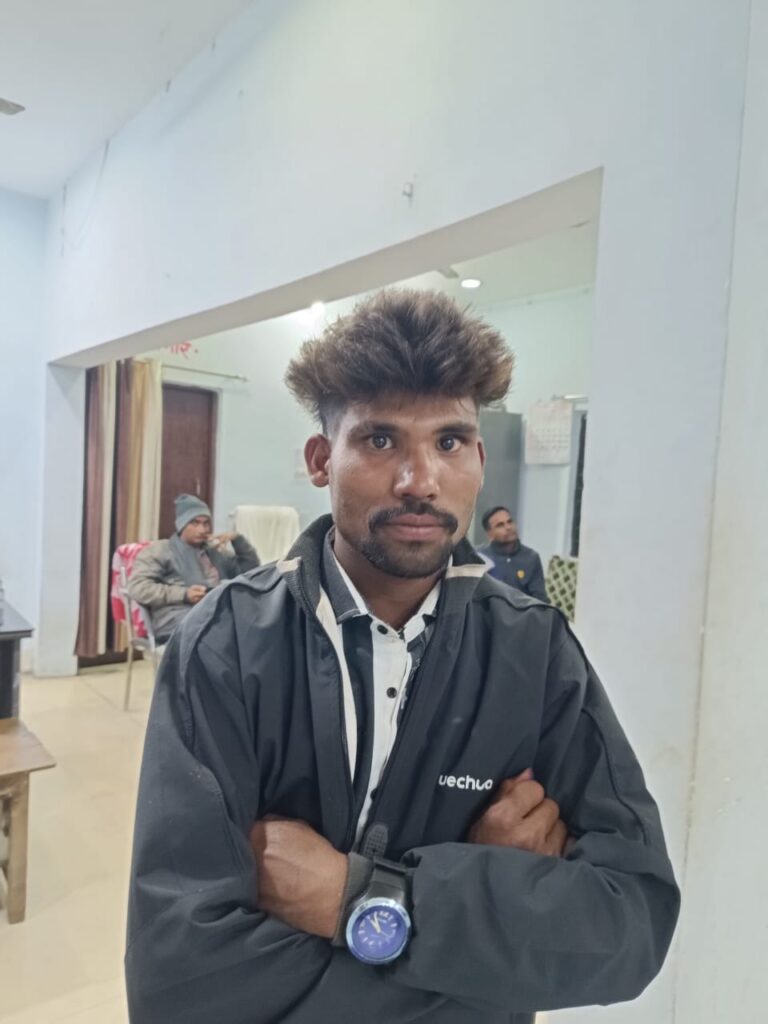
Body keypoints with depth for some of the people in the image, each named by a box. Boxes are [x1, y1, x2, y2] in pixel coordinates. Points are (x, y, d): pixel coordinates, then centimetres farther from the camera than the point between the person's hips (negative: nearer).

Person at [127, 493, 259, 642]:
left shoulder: (216, 552, 33)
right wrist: (183, 594, -10)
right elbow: (138, 587, 2)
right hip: (180, 617, -5)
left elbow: (252, 569, 33)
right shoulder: (159, 550, 17)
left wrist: (238, 539, 18)